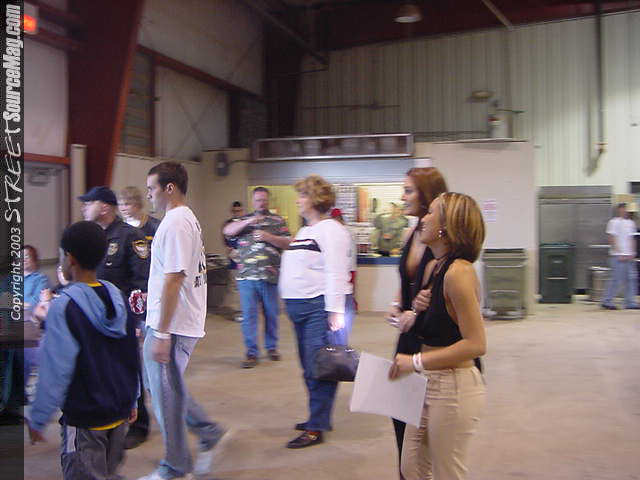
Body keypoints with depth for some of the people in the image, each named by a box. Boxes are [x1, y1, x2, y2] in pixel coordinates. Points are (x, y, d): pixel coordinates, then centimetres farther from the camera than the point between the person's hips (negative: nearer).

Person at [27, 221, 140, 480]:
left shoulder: (64, 307, -17)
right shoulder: (118, 297, 2)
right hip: (120, 413, 6)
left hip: (84, 421, -6)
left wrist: (38, 420, -7)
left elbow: (55, 370, -17)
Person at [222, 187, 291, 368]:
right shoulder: (244, 220, 13)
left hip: (270, 276, 0)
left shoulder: (278, 221, 10)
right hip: (246, 276, 0)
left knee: (271, 313, 9)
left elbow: (287, 243, 1)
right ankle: (251, 353, 5)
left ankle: (271, 347, 27)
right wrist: (248, 222, -13)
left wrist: (268, 237, -13)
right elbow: (227, 231, -2)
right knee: (249, 314, -2)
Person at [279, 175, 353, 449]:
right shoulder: (304, 232, 20)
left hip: (320, 307, -10)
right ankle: (319, 417, 27)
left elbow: (336, 273, -19)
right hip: (299, 307, 10)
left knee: (319, 367, -7)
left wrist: (335, 311, -24)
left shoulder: (330, 230, -11)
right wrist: (291, 304, 24)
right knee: (309, 367, 15)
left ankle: (316, 428, -2)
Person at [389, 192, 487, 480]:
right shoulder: (433, 267, 7)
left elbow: (476, 344, -23)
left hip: (454, 389, -9)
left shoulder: (458, 272, -21)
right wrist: (416, 315, 5)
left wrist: (416, 362, -21)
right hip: (429, 386, 9)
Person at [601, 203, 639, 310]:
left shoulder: (631, 223, 15)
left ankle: (630, 302, 8)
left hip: (629, 256, 7)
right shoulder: (614, 222, -6)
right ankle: (607, 301, 3)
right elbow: (612, 240, -11)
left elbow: (631, 239, 18)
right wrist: (620, 254, -15)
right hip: (618, 256, -7)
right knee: (616, 279, -6)